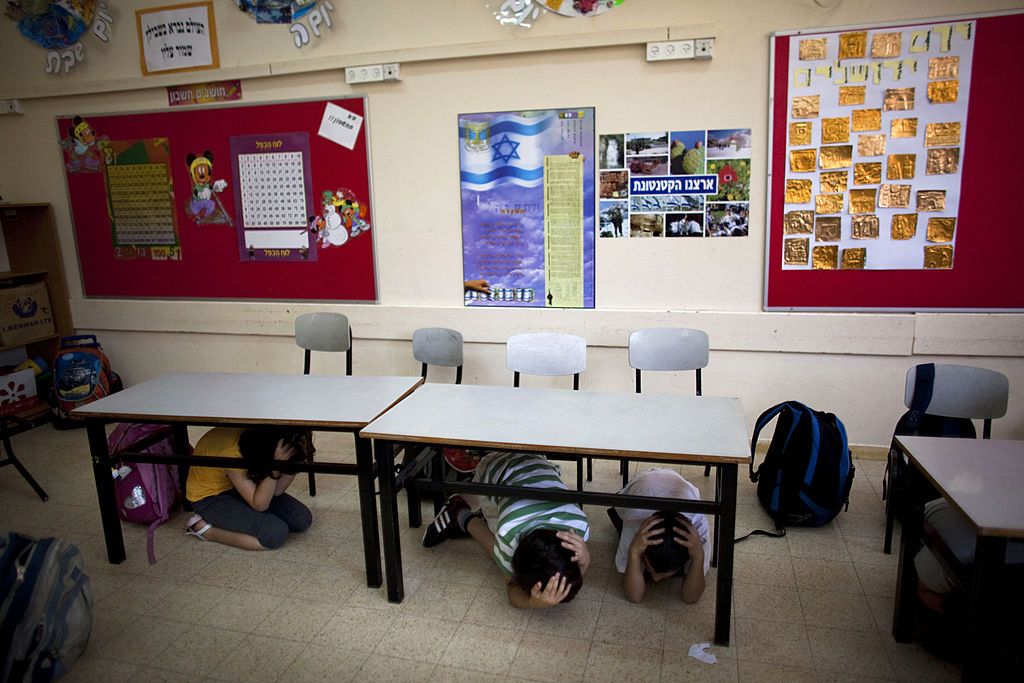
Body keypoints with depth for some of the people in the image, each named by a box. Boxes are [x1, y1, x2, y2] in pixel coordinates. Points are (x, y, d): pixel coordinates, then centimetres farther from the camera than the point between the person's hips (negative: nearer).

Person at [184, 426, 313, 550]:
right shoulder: (232, 452, -37)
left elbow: (276, 491, -15)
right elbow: (259, 504, -30)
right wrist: (275, 465, -41)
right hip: (210, 496, -6)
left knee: (302, 519, -8)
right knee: (277, 533, -24)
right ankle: (205, 529, -7)